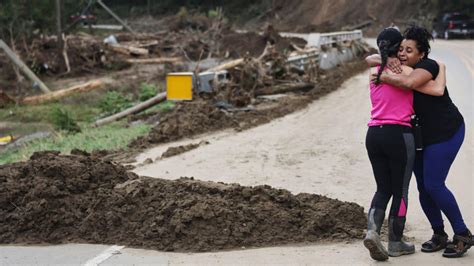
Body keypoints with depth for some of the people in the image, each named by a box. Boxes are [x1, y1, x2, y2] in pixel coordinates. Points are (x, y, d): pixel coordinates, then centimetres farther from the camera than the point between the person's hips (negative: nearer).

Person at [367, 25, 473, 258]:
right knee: (423, 186, 7)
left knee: (433, 185, -12)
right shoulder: (402, 69, 2)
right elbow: (371, 59, 5)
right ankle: (439, 235, 22)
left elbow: (410, 82, -41)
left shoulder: (428, 66, -21)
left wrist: (383, 77, -27)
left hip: (446, 132, -8)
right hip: (421, 134, 8)